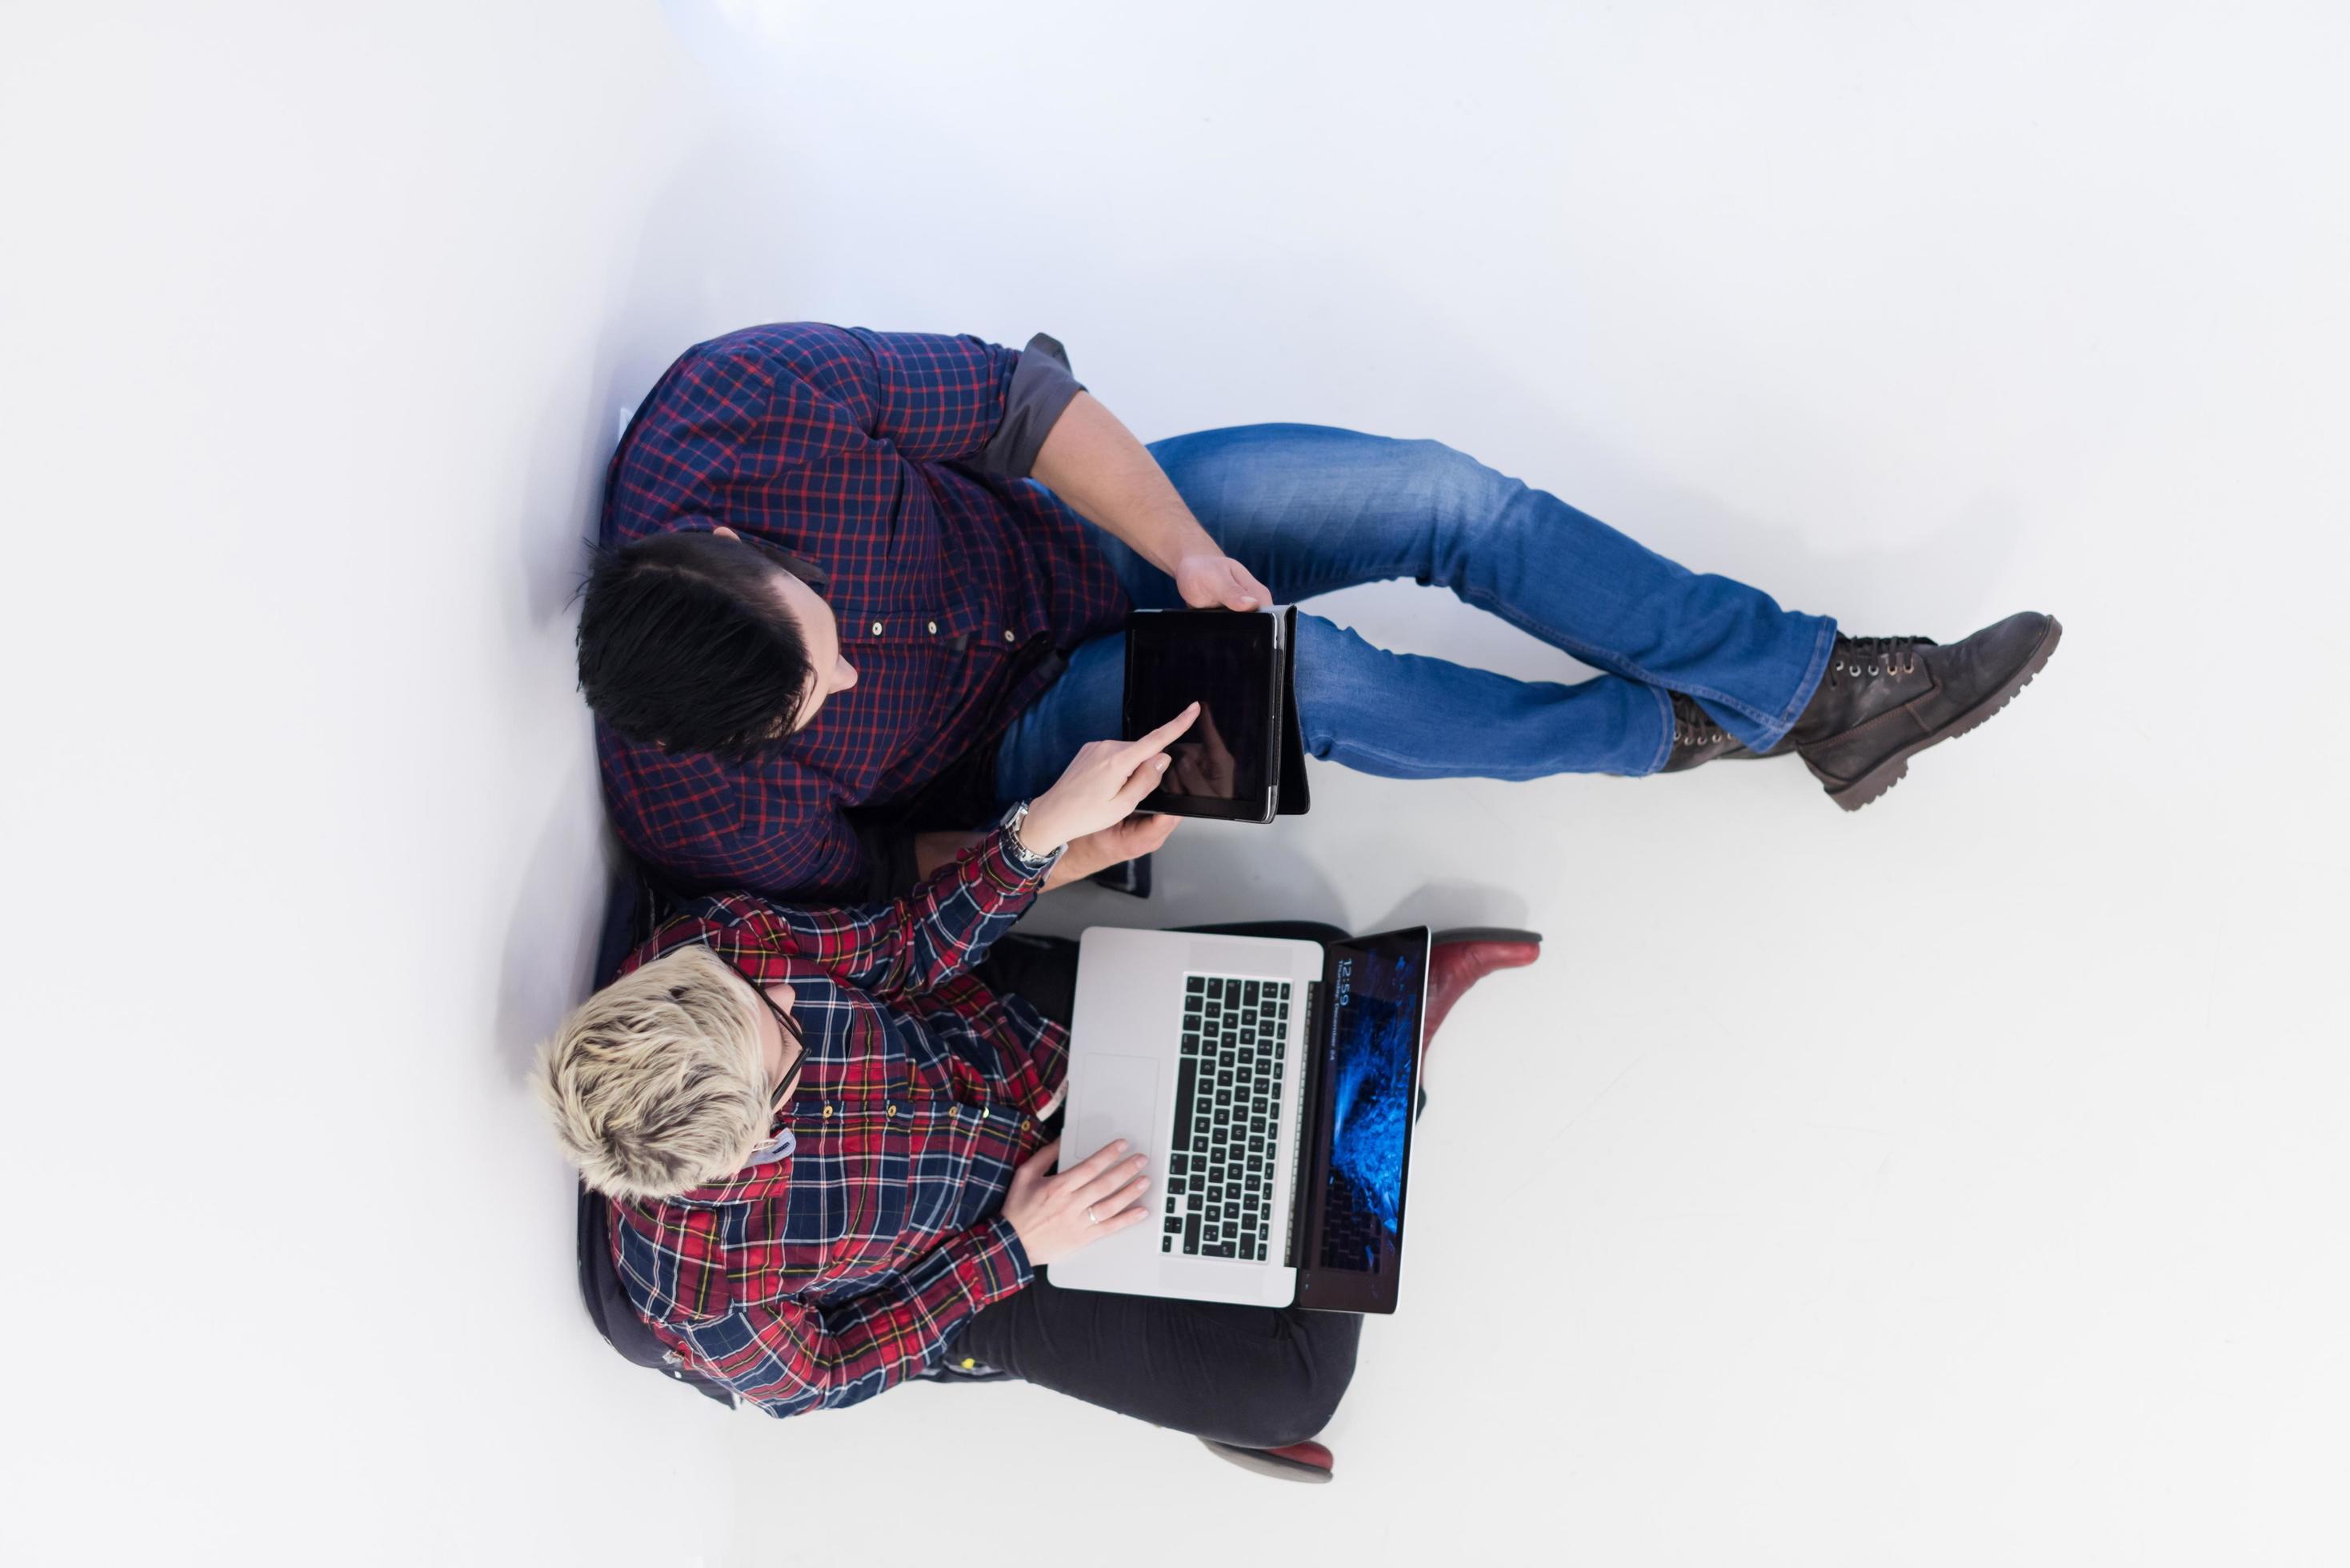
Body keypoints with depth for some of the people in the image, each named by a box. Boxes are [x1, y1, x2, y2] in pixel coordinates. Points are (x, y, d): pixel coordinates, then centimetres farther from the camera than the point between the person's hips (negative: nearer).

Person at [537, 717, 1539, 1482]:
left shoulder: (716, 943, -28)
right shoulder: (697, 1297, -34)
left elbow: (898, 950, -13)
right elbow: (816, 1378, -14)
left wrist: (1047, 826, -29)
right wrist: (1014, 1249, -20)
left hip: (1030, 1057, 4)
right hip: (999, 1281, -3)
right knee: (1290, 1395, -9)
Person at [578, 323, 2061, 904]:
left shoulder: (753, 399, -31)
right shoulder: (695, 804, -29)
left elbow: (1018, 397, -18)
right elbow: (853, 869, -9)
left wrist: (1189, 551, -24)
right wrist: (1038, 853, -20)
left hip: (1070, 527, 3)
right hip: (1015, 740, -2)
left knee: (1446, 496, -13)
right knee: (1304, 674, -30)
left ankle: (1814, 683, 3)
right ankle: (1665, 730, -2)